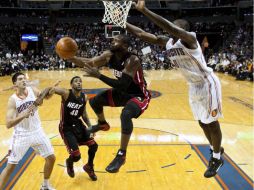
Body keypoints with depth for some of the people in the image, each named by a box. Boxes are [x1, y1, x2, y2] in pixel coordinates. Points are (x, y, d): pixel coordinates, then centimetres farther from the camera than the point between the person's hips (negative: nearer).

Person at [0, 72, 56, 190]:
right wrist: (22, 115, -36)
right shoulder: (12, 100, -16)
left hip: (37, 132, 4)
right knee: (10, 166, -2)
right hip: (21, 135, -4)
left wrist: (50, 90, -35)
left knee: (51, 158, 9)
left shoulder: (33, 90, -6)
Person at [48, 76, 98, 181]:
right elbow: (52, 89, -33)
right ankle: (69, 163, 29)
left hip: (78, 124, 6)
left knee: (93, 145, 2)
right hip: (66, 127, -6)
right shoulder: (66, 93, -20)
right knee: (76, 156, -11)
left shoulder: (84, 97, -2)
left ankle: (89, 167, 31)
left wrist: (90, 127, 3)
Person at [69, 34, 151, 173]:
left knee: (125, 114, -37)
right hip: (124, 92, 8)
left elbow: (122, 85, -39)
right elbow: (88, 63, -4)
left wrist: (98, 75, -41)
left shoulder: (133, 60, -32)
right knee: (94, 101, 5)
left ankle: (121, 155, -23)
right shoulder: (109, 55, -10)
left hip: (139, 95, -8)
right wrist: (70, 57, -21)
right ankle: (102, 124, 38)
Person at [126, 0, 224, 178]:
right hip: (194, 86, 8)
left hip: (208, 84, -8)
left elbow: (170, 27, -42)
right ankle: (215, 149, 40)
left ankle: (217, 158, 20)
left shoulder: (189, 38, -24)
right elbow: (143, 34, -3)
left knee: (211, 122, 2)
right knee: (202, 122, 18)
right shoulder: (167, 42, -1)